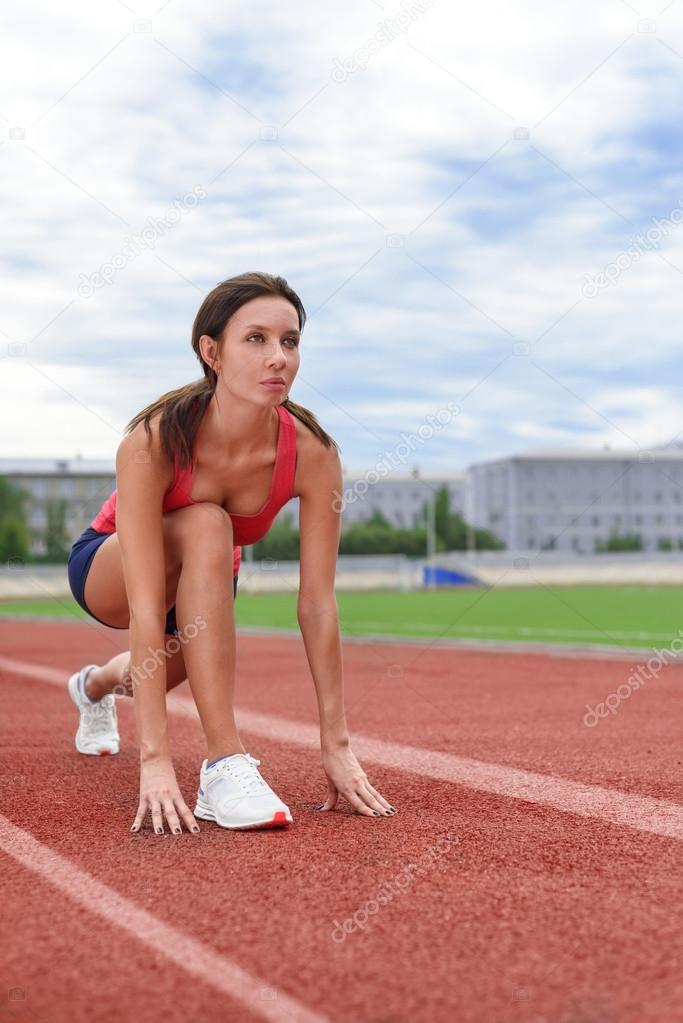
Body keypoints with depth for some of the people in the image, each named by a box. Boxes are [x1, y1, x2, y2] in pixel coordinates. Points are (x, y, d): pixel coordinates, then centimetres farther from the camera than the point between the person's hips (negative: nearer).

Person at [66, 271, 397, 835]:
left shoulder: (312, 454, -29)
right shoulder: (154, 440, -38)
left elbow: (318, 604, -25)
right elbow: (145, 608, -41)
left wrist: (337, 746, -25)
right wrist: (155, 757, -45)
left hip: (203, 583, 5)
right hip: (104, 569, -4)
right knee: (205, 525, -33)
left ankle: (97, 683, 49)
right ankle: (226, 767, -32)